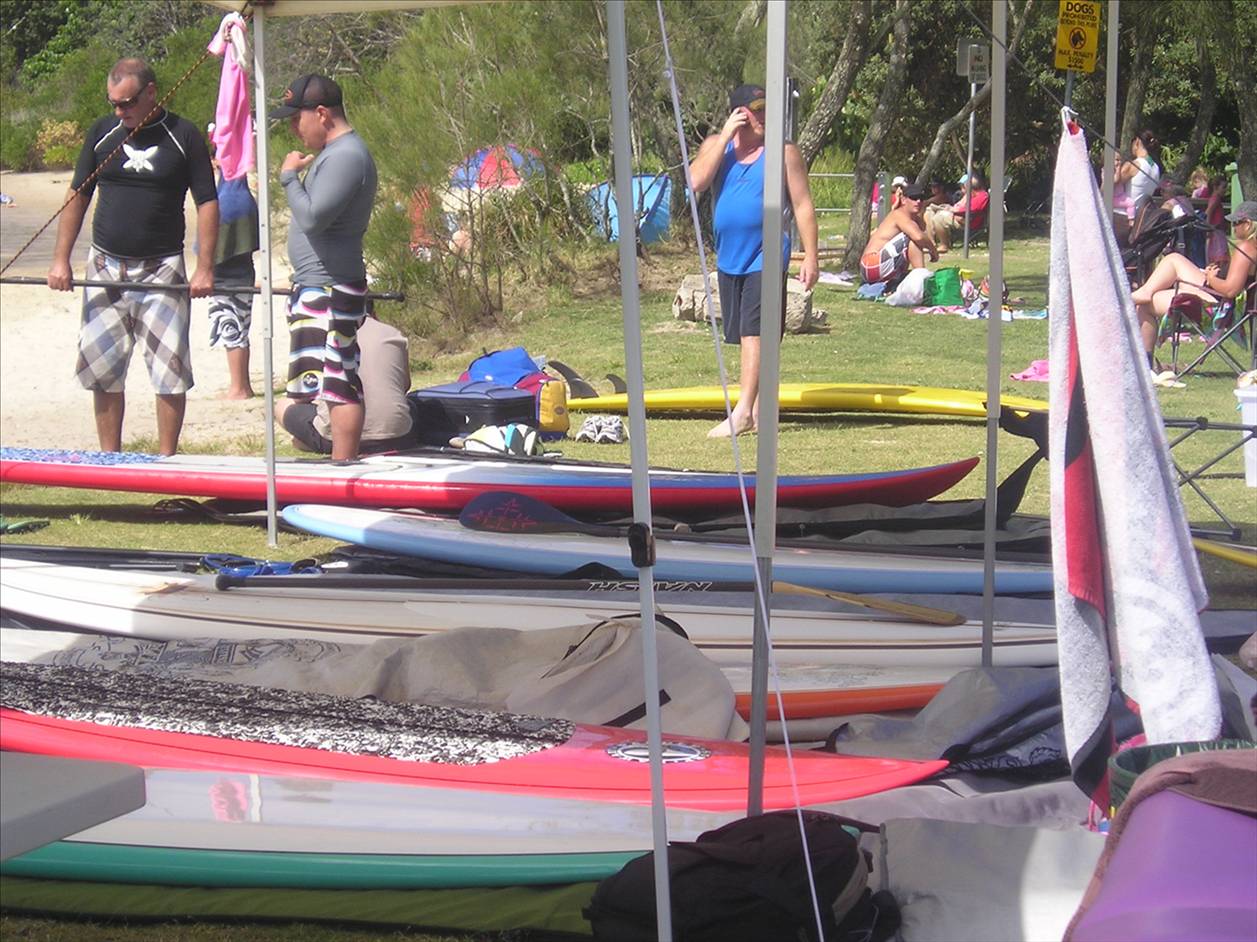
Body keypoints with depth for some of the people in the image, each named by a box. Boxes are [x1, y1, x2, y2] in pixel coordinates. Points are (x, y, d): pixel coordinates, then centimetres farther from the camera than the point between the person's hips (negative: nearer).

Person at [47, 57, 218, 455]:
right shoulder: (102, 133, 5)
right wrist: (61, 259, 3)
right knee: (101, 369, 6)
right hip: (104, 269, 3)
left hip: (161, 271, -3)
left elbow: (207, 203, -3)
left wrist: (205, 268, -11)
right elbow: (77, 196, 10)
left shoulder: (183, 136, -3)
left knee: (170, 370, -4)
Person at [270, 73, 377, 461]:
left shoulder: (346, 156, -17)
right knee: (335, 385, 14)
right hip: (316, 286, 11)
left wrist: (290, 177, -12)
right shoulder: (334, 152, 17)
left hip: (331, 290, -11)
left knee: (339, 384, -10)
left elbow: (312, 218, -23)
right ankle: (341, 463, 19)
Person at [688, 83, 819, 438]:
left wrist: (810, 257, -7)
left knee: (754, 332, -13)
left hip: (765, 258, -5)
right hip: (728, 258, 5)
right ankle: (758, 409, 19)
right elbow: (696, 181, -11)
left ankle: (743, 412, -17)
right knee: (748, 336, 11)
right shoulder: (716, 145, 7)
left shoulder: (783, 152, -2)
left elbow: (803, 206, -1)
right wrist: (726, 136, -12)